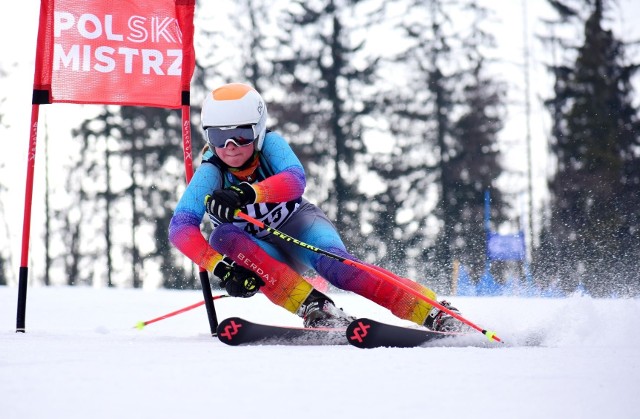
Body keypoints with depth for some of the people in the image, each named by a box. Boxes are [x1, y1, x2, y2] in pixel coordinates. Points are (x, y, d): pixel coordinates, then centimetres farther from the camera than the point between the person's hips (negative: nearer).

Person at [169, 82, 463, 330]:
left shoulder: (270, 145, -18)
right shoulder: (211, 174, -20)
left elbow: (295, 181, -39)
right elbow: (180, 228, -32)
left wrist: (248, 193, -57)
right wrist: (219, 267, -48)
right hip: (267, 257, 1)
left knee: (334, 266, -33)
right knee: (223, 236, -30)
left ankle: (433, 313, -35)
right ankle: (313, 307, -36)